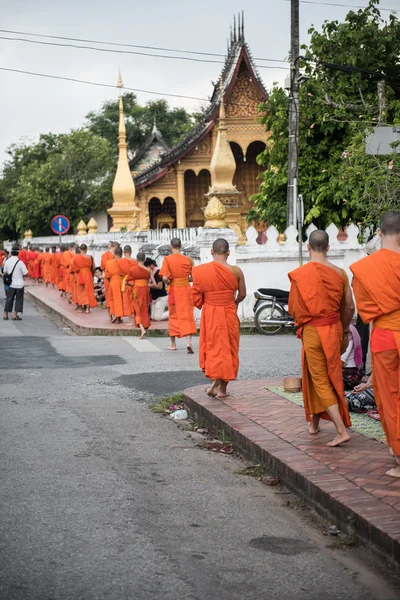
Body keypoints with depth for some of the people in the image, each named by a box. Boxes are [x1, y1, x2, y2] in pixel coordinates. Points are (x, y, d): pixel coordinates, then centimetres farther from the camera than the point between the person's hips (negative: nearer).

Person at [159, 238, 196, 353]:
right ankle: (189, 342, -14)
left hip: (174, 290, -1)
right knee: (187, 316, 2)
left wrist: (168, 283, 2)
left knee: (173, 316, 13)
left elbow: (165, 278, -17)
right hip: (186, 289, 1)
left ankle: (173, 344, 22)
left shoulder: (167, 259, -9)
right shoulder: (187, 259, -2)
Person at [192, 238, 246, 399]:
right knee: (228, 349, 10)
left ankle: (214, 382, -4)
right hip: (229, 314, 0)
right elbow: (242, 295, 3)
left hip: (209, 314, 1)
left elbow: (196, 298, -4)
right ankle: (222, 389, 14)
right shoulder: (236, 271, -9)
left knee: (212, 348, 14)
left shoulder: (200, 271, -7)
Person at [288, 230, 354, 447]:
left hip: (312, 331, -4)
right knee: (331, 377, 19)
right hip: (334, 329, 4)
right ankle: (315, 422, 33)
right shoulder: (339, 273, -3)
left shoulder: (299, 274, -13)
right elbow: (349, 307, 1)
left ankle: (341, 430, -8)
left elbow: (293, 308, -7)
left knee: (320, 381, 2)